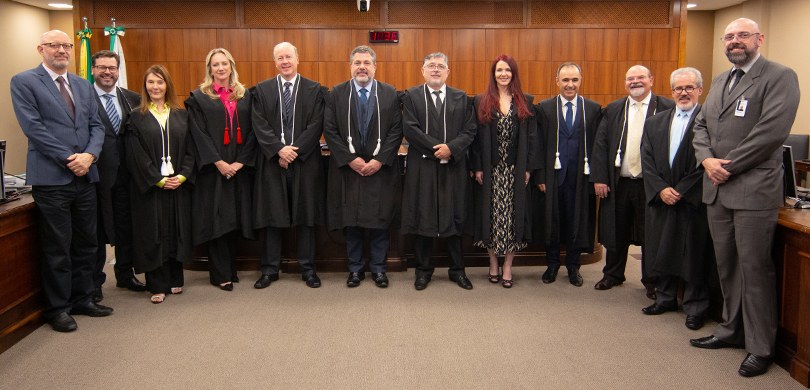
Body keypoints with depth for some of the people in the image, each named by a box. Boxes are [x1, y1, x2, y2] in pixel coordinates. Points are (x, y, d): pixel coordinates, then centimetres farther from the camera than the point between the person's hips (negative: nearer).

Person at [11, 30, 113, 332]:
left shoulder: (83, 85, 15)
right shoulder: (24, 82, -2)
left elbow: (96, 125, 10)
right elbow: (33, 127, -11)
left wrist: (89, 155, -9)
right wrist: (69, 159, -15)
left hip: (85, 176, 6)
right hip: (51, 179, -6)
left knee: (86, 243, 12)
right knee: (57, 248, 2)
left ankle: (81, 299, 26)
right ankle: (57, 308, 16)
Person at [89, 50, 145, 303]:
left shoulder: (132, 98, 8)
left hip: (124, 173, 4)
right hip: (96, 173, -4)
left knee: (126, 226, 14)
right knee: (97, 230, 7)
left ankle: (125, 275, 30)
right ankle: (94, 282, 20)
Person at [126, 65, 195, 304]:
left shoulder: (181, 115, 9)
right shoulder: (137, 117, 2)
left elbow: (190, 149, 5)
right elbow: (136, 155, -5)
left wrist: (182, 176, -9)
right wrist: (158, 179, -12)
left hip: (179, 184, 2)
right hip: (149, 186, -2)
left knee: (177, 230, 6)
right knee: (153, 233, 1)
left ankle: (175, 279, 18)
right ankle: (157, 285, 8)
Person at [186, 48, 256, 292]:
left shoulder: (245, 96, 10)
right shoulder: (199, 97, 2)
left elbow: (251, 132, 5)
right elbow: (198, 134, -6)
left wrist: (240, 162, -7)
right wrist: (218, 162, -15)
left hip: (239, 168, 3)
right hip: (213, 168, -3)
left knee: (236, 217, 6)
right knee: (216, 218, -1)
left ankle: (230, 268, 18)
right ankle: (220, 274, 6)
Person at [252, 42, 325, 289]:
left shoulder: (314, 90, 5)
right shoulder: (262, 90, 7)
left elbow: (316, 125, -4)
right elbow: (259, 125, -1)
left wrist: (295, 149, -13)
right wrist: (279, 149, -14)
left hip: (305, 161, 0)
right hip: (271, 161, 1)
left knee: (305, 214, 5)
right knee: (272, 215, 5)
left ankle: (308, 268, 15)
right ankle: (270, 269, 15)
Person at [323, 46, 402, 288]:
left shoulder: (390, 94, 3)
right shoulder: (336, 94, 3)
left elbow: (396, 131, -1)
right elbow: (330, 131, -1)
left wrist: (380, 160, -10)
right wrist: (350, 159, -9)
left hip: (381, 168, 0)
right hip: (348, 168, 0)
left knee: (380, 221, 4)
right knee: (351, 221, 6)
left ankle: (378, 268, 17)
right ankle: (355, 268, 18)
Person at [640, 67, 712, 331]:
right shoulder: (655, 123, 11)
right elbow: (647, 161, 5)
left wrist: (681, 190, -14)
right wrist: (661, 188, -8)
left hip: (694, 200, -5)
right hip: (660, 199, 5)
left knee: (694, 254, 3)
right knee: (660, 250, 12)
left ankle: (695, 307, 16)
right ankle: (665, 298, 28)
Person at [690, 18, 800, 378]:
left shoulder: (780, 77, -6)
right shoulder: (719, 81, 17)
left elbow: (771, 131, -16)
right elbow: (701, 127, 15)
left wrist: (728, 166, -14)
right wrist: (707, 160, -4)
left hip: (754, 190, -7)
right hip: (716, 188, 7)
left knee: (754, 268, -2)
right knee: (726, 264, 15)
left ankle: (760, 347, 10)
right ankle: (732, 329, 29)